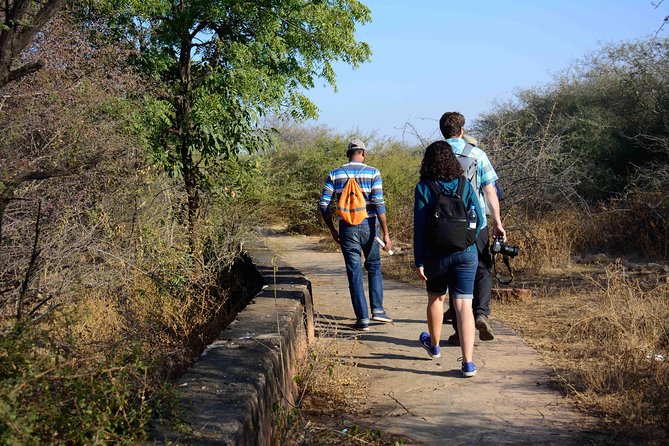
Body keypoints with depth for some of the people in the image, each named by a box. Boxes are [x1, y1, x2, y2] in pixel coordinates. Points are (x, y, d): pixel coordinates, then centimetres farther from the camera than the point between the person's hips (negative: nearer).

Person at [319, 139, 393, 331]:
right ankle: (377, 309, 14)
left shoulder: (334, 175, 4)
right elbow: (379, 204, -10)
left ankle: (363, 318, 5)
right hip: (369, 227, 0)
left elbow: (324, 205, 0)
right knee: (374, 267, 19)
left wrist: (333, 230, 12)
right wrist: (386, 234, -9)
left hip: (347, 229, 1)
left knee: (354, 273, 5)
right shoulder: (373, 173, -2)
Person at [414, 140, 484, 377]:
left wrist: (419, 261, -5)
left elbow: (419, 226, -8)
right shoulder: (465, 185, 0)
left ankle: (434, 345, 42)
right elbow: (479, 219, 2)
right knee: (464, 304, -2)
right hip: (465, 253, 1)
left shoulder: (423, 188, -6)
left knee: (436, 298, 21)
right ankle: (468, 362, -9)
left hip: (436, 254, -1)